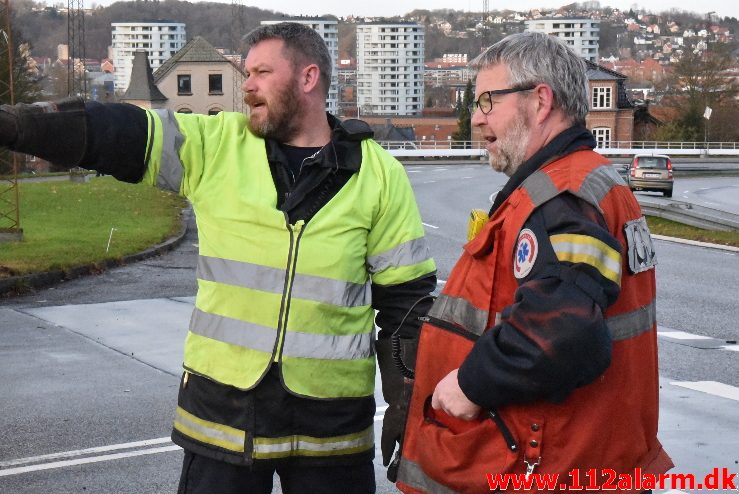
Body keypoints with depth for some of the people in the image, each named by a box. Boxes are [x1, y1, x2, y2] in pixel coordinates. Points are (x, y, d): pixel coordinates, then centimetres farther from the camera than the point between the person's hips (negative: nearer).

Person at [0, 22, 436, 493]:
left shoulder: (379, 174, 0)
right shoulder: (215, 145, 2)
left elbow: (407, 296, 2)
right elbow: (110, 133, -6)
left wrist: (405, 401, 1)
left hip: (333, 419, -1)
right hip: (222, 404, 1)